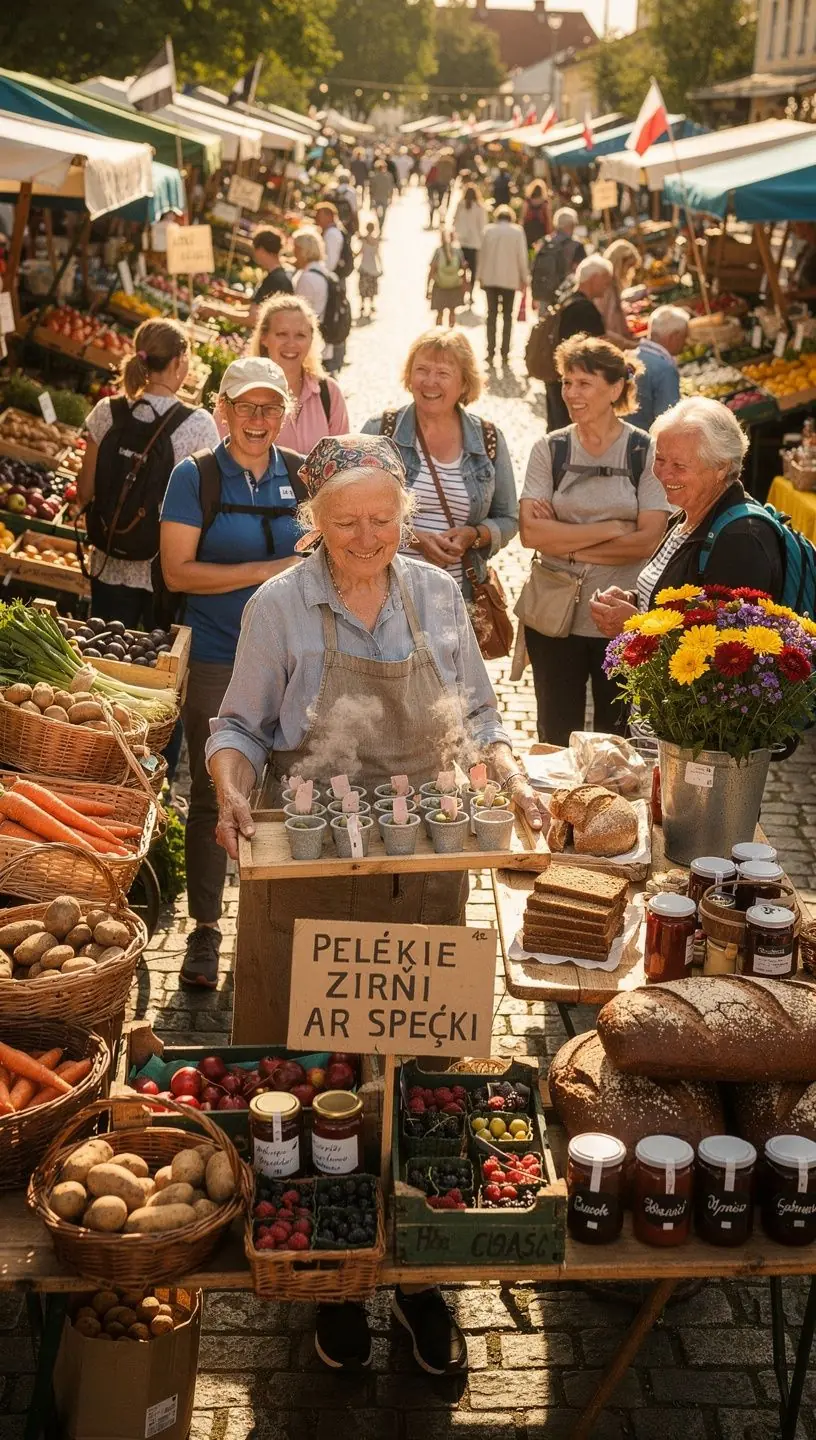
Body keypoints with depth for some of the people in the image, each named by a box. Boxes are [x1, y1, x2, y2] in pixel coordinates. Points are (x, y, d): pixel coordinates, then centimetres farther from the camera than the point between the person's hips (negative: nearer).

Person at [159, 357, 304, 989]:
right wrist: (265, 570, -15)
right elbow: (178, 572, -10)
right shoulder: (195, 478, -4)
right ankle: (205, 930, 16)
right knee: (212, 795, 4)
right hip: (218, 662, -2)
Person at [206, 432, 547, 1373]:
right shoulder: (279, 606, -6)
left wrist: (511, 777, -6)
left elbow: (474, 714, 11)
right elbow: (241, 727, 1)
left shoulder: (436, 595, 3)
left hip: (425, 871, 3)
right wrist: (232, 792, -19)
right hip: (310, 872, -2)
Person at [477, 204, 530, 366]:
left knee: (491, 315, 6)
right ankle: (505, 352, 6)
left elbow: (482, 254, 2)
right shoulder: (517, 231, -5)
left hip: (490, 278, 1)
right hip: (510, 279, -1)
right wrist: (524, 278, 6)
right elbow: (522, 256, -4)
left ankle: (491, 352, 1)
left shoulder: (489, 230, -2)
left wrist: (480, 276, 12)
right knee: (507, 316, 9)